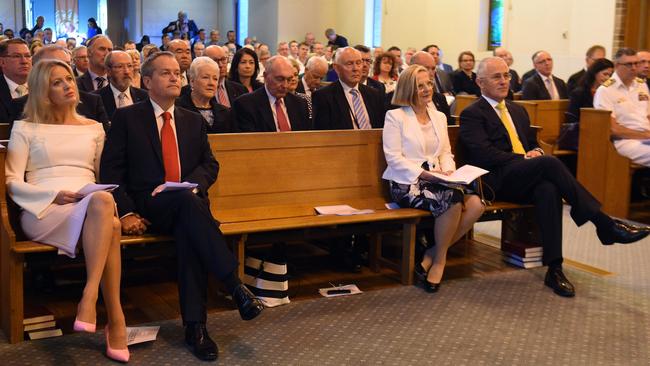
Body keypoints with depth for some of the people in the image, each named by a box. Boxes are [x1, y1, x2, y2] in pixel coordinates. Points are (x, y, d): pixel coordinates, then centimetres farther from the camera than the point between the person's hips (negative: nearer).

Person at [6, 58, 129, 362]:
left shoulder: (93, 128, 25)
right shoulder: (25, 128, 14)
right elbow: (12, 183, 5)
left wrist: (102, 195, -2)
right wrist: (54, 194, -12)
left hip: (91, 207, 3)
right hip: (44, 211, -3)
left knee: (103, 201, -38)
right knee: (103, 203, -38)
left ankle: (89, 298, -39)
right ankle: (115, 319, -38)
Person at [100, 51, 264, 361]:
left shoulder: (194, 121, 19)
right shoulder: (126, 118, 7)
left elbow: (210, 164, 13)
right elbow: (111, 170, 1)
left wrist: (192, 183, -11)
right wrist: (126, 212, -13)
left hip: (188, 202, 3)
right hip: (148, 206, -3)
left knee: (189, 231, -34)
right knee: (187, 200, -36)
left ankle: (194, 325, -35)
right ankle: (236, 287, -39)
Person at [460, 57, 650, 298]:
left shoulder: (517, 110, 27)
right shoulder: (472, 114, 2)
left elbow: (532, 143, 31)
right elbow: (485, 155, -10)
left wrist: (536, 151, 5)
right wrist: (525, 158, -13)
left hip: (526, 181, 6)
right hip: (498, 182, -6)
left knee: (548, 189, -32)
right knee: (550, 163, -32)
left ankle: (554, 269, -33)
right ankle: (605, 224, -29)